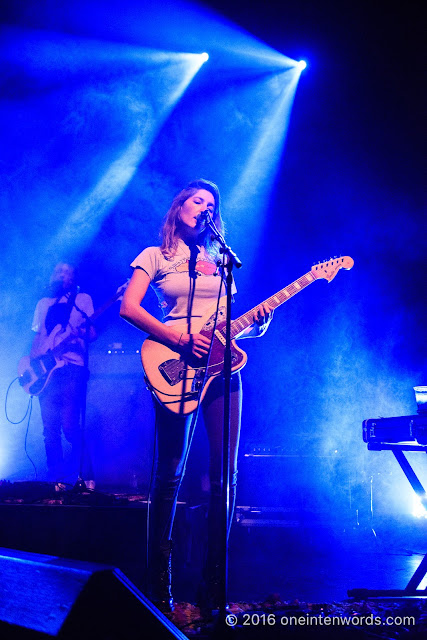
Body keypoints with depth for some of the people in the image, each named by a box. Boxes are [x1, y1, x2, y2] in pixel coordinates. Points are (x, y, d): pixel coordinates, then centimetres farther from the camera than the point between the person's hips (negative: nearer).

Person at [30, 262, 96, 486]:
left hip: (72, 368, -5)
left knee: (69, 425, -13)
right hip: (46, 369, 5)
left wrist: (84, 330, -20)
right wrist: (32, 358, 4)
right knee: (49, 428, 0)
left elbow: (92, 334, 2)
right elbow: (37, 336, 22)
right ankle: (56, 477, 6)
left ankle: (86, 475, 0)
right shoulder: (43, 303, 22)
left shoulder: (82, 299, 9)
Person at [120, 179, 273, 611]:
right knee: (169, 474, -4)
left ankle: (214, 581, 6)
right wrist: (177, 339, -15)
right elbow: (128, 308, -4)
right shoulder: (156, 256, 9)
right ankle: (159, 582, 6)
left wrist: (257, 325, 0)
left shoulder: (219, 261, 23)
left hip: (221, 365, 4)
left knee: (225, 473, -2)